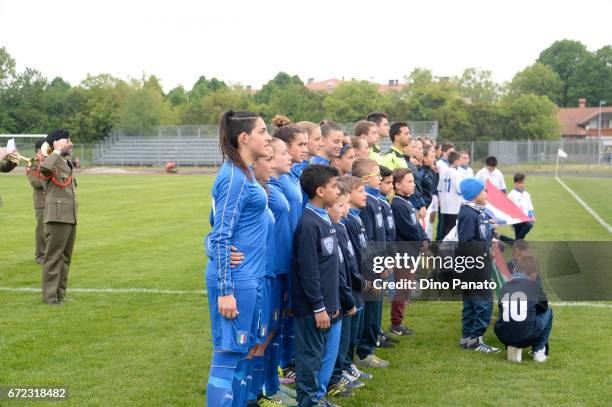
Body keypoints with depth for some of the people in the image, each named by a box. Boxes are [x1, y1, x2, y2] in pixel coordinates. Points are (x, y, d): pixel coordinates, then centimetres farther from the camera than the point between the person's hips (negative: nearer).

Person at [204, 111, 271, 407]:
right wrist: (225, 291, -19)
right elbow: (222, 238, -18)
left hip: (250, 277, 9)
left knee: (244, 352, 15)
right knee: (228, 355, -3)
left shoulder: (245, 174, 11)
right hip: (236, 279, -9)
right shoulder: (233, 177, -16)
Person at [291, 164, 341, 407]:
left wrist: (333, 303, 18)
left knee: (328, 355, 16)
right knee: (311, 357, 4)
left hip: (328, 305, 9)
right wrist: (318, 307, -17)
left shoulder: (325, 219, 10)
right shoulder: (308, 224, -19)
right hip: (313, 308, -9)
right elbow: (308, 270, -20)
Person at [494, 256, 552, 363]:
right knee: (548, 312, 23)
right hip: (527, 337, -3)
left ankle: (513, 347, 19)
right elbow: (544, 308, 20)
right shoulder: (534, 286, 3)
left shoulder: (505, 287, 12)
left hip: (503, 337, 4)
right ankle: (539, 350, 18)